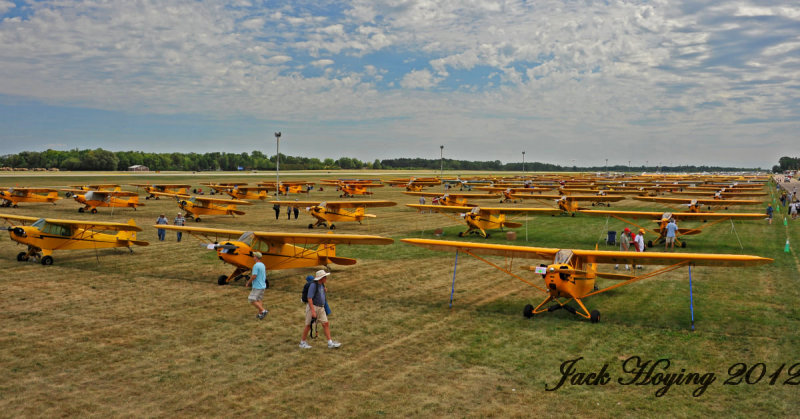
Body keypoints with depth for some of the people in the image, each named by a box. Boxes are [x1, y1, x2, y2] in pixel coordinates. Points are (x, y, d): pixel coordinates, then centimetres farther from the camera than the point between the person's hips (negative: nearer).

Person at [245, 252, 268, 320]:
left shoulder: (256, 265, -17)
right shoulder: (263, 265, 11)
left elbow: (254, 276, -22)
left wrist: (248, 283, -8)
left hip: (257, 287, -9)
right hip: (262, 286, 9)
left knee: (252, 300, -5)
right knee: (258, 300, 14)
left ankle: (263, 311, -12)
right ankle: (260, 314, 11)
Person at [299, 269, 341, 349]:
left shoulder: (322, 285, 7)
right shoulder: (313, 285, -18)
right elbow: (309, 298, -23)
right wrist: (313, 311, -26)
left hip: (321, 308, 7)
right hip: (312, 307, -7)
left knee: (326, 324, -1)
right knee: (309, 325, 4)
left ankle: (330, 343, 0)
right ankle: (302, 343, 19)